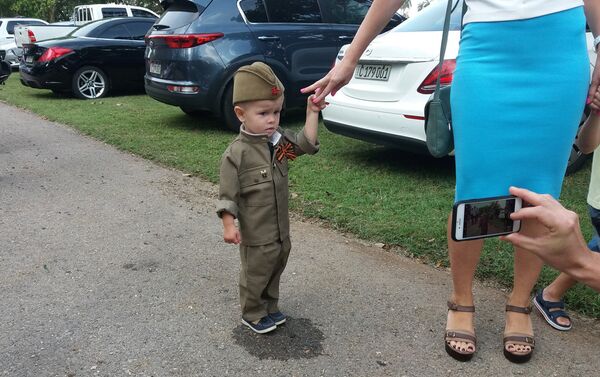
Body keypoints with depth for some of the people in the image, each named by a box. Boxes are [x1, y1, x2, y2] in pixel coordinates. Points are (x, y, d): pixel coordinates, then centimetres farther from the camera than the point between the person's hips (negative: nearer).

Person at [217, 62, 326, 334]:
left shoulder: (280, 141, -1)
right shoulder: (236, 154, -20)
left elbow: (307, 144, -5)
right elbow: (227, 194, -17)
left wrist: (312, 113, -13)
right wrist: (229, 225, -19)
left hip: (281, 229, 7)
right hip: (256, 234, -7)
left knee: (275, 270, 22)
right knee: (255, 274, 11)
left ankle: (270, 308, 42)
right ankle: (252, 315, 32)